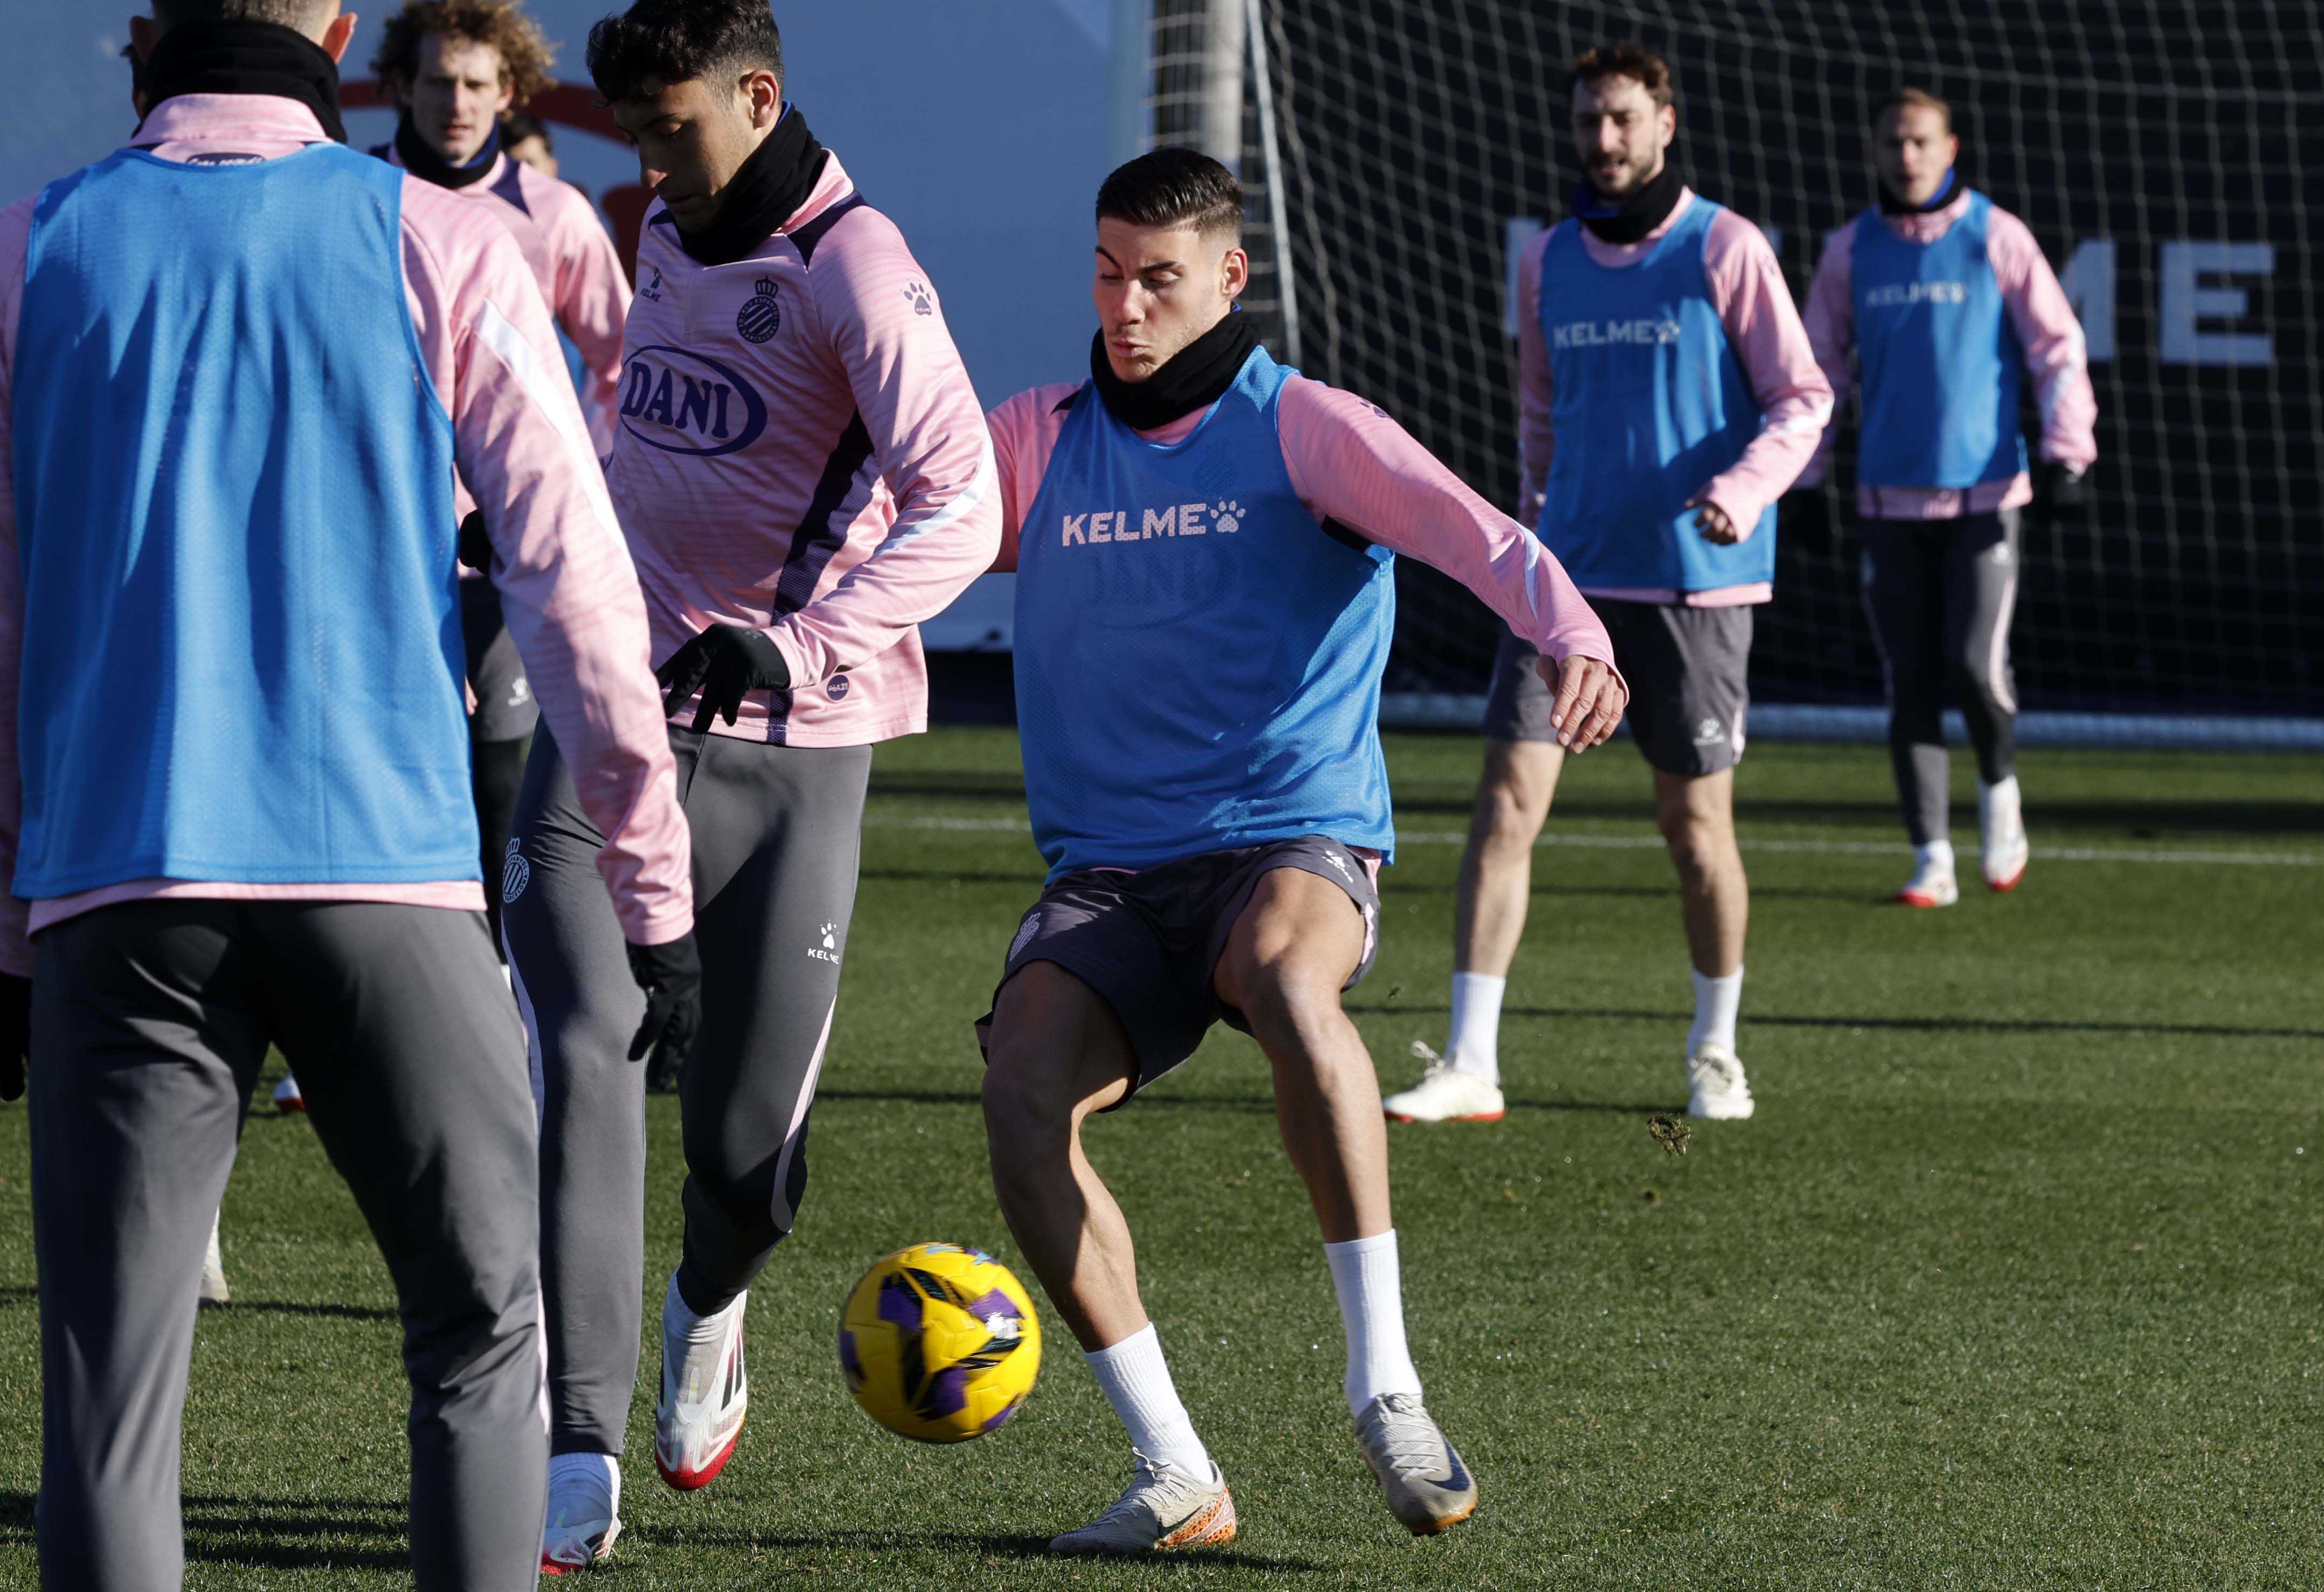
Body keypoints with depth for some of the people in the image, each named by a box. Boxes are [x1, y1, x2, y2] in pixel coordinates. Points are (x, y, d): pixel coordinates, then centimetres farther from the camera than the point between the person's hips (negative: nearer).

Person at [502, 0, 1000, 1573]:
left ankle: (708, 1307, 41)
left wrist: (797, 647, -32)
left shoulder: (856, 267, -13)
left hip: (791, 753, -4)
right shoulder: (667, 236, 10)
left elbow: (960, 510, -22)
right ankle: (581, 1466, -17)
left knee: (747, 1147, 3)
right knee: (582, 1055, -17)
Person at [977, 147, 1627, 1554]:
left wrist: (1571, 635, -33)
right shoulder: (1042, 441, 13)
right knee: (1023, 1084, -25)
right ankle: (1176, 1475, -18)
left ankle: (1386, 1385, -31)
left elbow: (1474, 534, -14)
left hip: (1295, 846, -4)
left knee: (1288, 975, -39)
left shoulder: (1300, 427, 1)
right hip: (1109, 879, 4)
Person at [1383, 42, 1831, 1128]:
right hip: (1571, 577, 3)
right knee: (1507, 797, -9)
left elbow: (1802, 400, -4)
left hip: (1694, 582, -3)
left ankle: (1716, 1053, 23)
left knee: (1694, 823, 3)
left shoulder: (1725, 251, -4)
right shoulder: (1548, 263, 9)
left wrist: (1744, 491, -19)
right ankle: (1470, 1068, -10)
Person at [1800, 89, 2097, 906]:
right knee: (1910, 681, 0)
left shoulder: (1997, 239, -1)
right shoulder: (1851, 250, 6)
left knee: (1975, 666, -12)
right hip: (1890, 497, 2)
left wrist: (2067, 450, -11)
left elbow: (2058, 345, -2)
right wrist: (1804, 480, 10)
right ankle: (1932, 860, 5)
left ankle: (2000, 787, 19)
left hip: (1984, 492, -2)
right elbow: (1819, 366, 13)